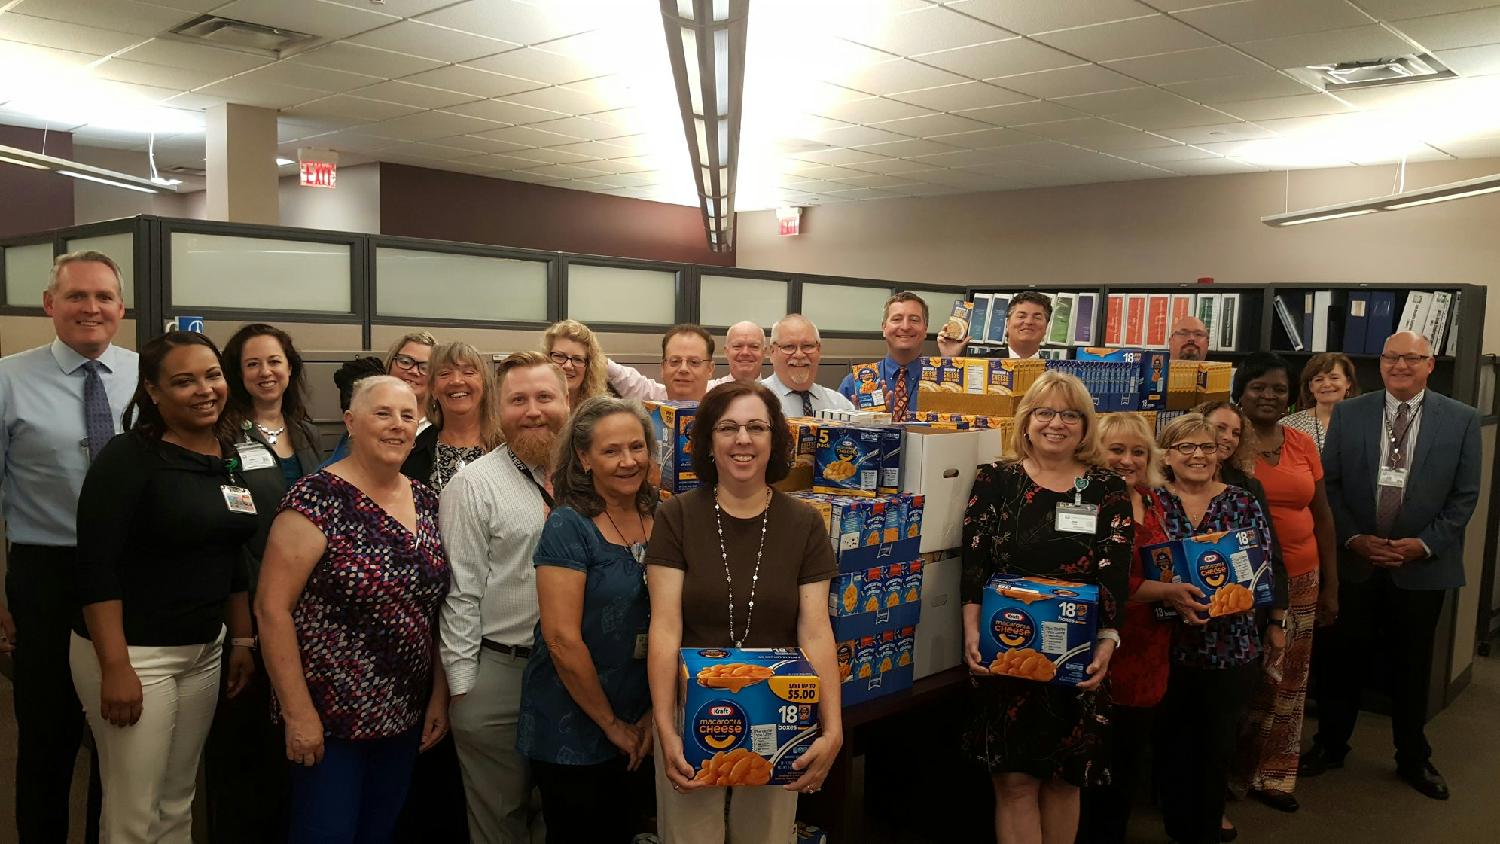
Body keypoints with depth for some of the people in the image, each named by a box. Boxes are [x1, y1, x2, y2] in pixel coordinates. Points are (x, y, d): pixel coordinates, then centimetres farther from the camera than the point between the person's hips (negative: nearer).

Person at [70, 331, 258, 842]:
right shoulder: (129, 457, -14)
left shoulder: (230, 458, 6)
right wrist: (115, 667, -21)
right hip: (133, 652, -6)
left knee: (178, 802, 16)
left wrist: (242, 639, 11)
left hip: (205, 650, 6)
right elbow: (95, 569, -18)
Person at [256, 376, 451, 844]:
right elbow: (272, 608, -16)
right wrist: (298, 712, -16)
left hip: (405, 716, 6)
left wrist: (440, 695, 5)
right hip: (329, 716, -6)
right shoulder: (318, 498, -14)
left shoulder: (425, 501, 5)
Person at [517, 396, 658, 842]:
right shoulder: (569, 526, -15)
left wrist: (657, 711, -4)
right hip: (573, 733, -5)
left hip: (643, 732, 5)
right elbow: (562, 638, -19)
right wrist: (611, 724, -13)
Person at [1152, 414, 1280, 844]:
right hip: (1169, 646, -1)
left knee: (1220, 745, 13)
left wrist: (1274, 622, -8)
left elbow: (1263, 568, 1)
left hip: (1232, 645, 1)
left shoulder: (1243, 502, 0)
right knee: (1176, 745, 9)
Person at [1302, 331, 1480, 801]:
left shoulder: (1461, 420, -1)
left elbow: (1465, 495, -1)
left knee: (1412, 666, 13)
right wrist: (1353, 538, -10)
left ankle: (1413, 759, 31)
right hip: (1354, 562, 0)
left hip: (1423, 565, 0)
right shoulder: (1348, 414, 0)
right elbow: (1329, 483, 0)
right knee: (1342, 659, 10)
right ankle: (1329, 746, 27)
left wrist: (1425, 543, -12)